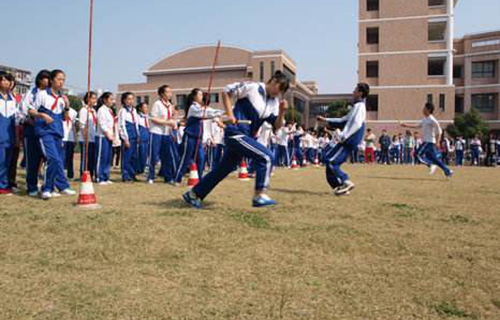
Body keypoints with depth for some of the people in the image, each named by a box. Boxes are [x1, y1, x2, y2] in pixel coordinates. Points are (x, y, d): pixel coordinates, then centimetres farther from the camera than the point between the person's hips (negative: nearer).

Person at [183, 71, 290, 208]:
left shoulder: (274, 102, 10)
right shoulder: (252, 87, -10)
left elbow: (277, 126, 8)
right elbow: (226, 91, -6)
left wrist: (282, 112, -10)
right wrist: (229, 114, -14)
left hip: (246, 137, 8)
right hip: (235, 133, -8)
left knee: (224, 169, 14)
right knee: (266, 157, -18)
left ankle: (194, 194, 27)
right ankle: (259, 195, -10)